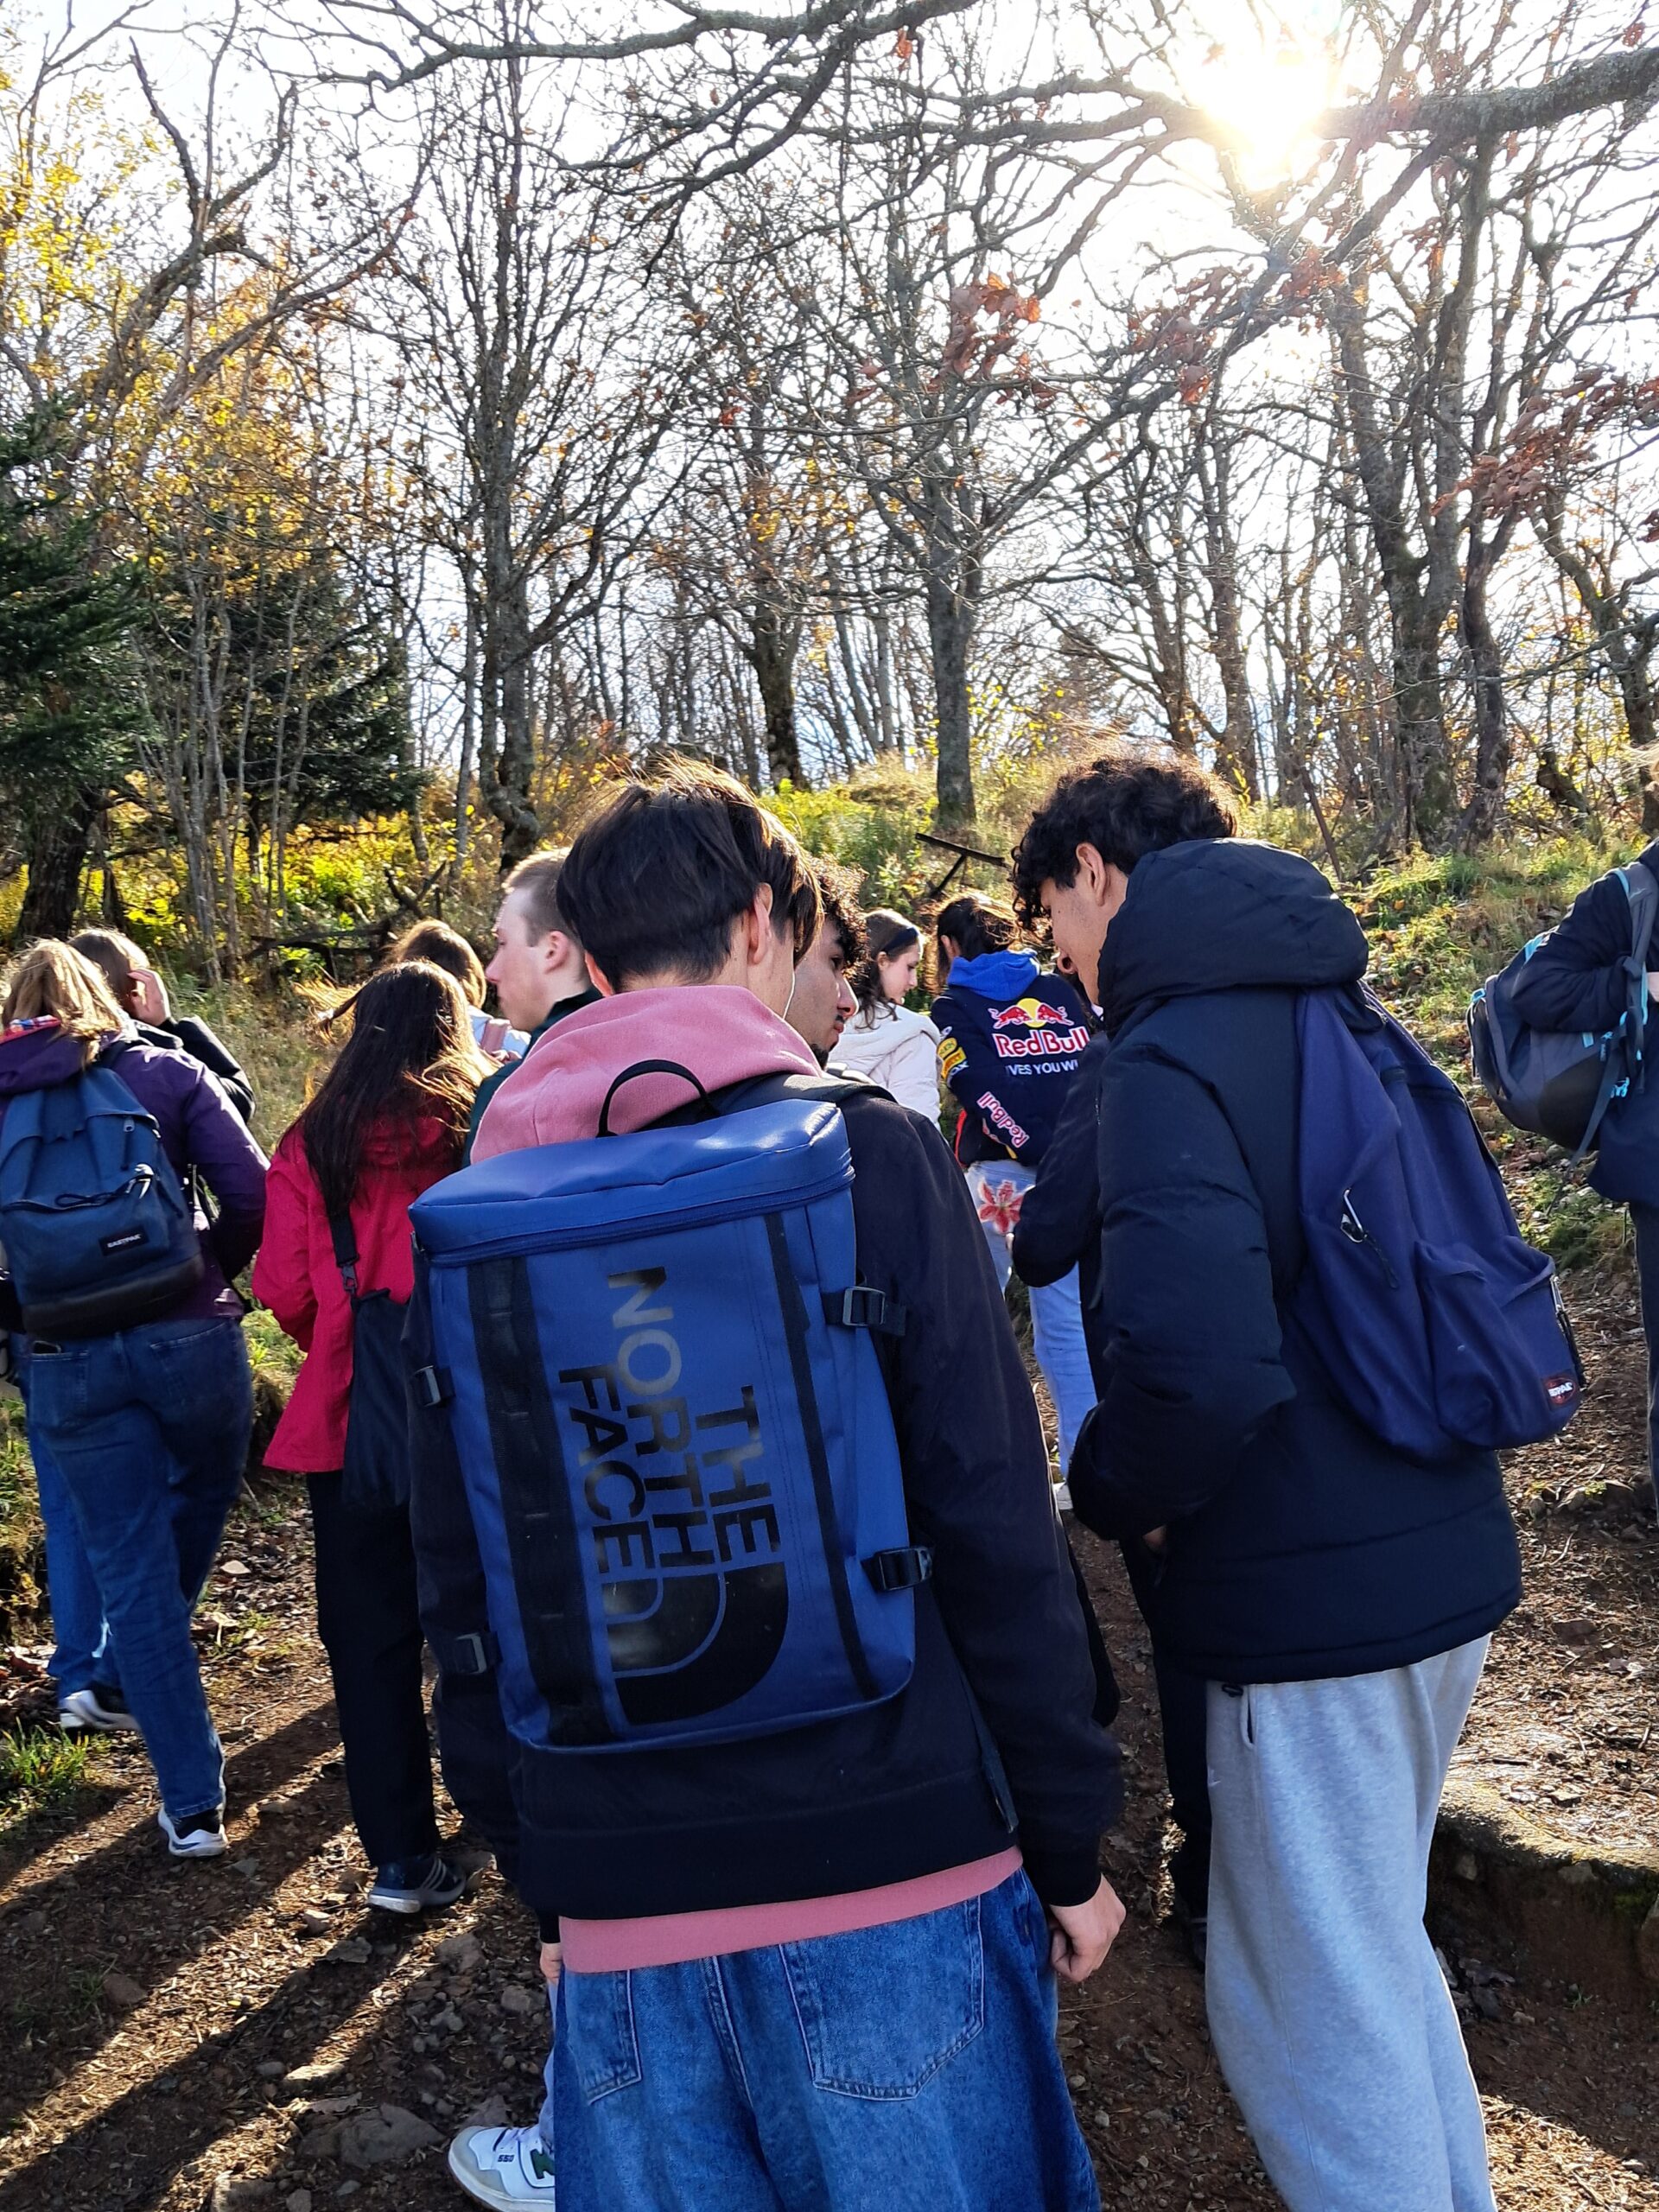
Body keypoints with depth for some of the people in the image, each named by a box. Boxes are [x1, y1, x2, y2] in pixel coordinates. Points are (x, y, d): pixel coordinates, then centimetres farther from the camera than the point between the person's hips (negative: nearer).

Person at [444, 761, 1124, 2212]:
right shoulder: (869, 1149, -8)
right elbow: (995, 1526, -10)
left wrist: (541, 1874, 17)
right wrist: (1068, 1839, 1)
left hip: (620, 1896, 3)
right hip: (894, 1869, -3)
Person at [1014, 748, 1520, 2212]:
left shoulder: (1166, 1061, -18)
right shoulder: (1335, 1016, 9)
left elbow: (1194, 1365, -31)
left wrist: (1115, 1492, -10)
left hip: (1315, 1599, -9)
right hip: (1442, 1558, 9)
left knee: (1309, 2009, 8)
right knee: (1380, 1948, 26)